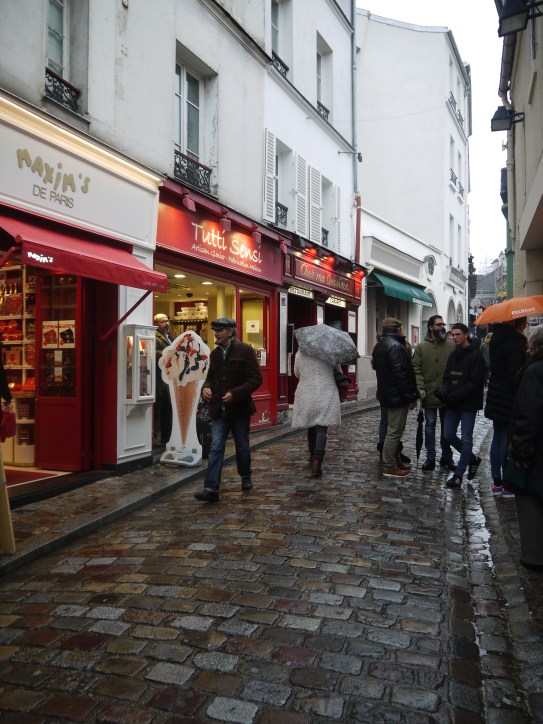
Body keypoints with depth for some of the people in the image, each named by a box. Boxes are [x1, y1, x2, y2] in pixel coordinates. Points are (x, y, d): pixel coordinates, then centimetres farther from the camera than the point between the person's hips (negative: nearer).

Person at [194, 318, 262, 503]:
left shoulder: (245, 350, -10)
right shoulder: (215, 353, 8)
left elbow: (256, 379, -13)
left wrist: (235, 393, -23)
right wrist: (206, 387, -4)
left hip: (239, 408, -4)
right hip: (219, 409, 4)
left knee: (242, 447, 13)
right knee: (216, 447, -5)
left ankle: (246, 477, 36)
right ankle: (211, 488, -5)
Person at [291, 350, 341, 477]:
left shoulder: (300, 354, -4)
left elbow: (297, 373, 11)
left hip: (306, 396, 2)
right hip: (327, 395, -2)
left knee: (311, 426, 19)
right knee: (321, 429, -4)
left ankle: (313, 456, 33)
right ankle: (317, 461, -18)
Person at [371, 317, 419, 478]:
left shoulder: (379, 346, 13)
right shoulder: (395, 346, -19)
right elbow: (402, 374, -23)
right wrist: (411, 396, -18)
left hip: (387, 394, 10)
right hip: (397, 396, -10)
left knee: (394, 430, 19)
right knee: (394, 432, -3)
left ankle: (395, 461, 28)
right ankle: (389, 467, 2)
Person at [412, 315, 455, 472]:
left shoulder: (452, 345, 0)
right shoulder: (421, 347, -1)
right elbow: (417, 369, -4)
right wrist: (420, 388, -14)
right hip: (429, 394, -1)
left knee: (446, 427, 12)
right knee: (430, 425, 7)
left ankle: (446, 457, 24)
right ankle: (430, 458, 16)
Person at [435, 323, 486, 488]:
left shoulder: (476, 355, -11)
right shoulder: (453, 354, 11)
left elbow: (474, 383, -17)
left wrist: (453, 396, -21)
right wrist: (445, 392, -9)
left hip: (468, 404, -7)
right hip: (452, 404, 7)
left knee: (466, 438, 2)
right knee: (449, 436, 10)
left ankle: (459, 474, 10)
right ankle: (472, 459, 31)